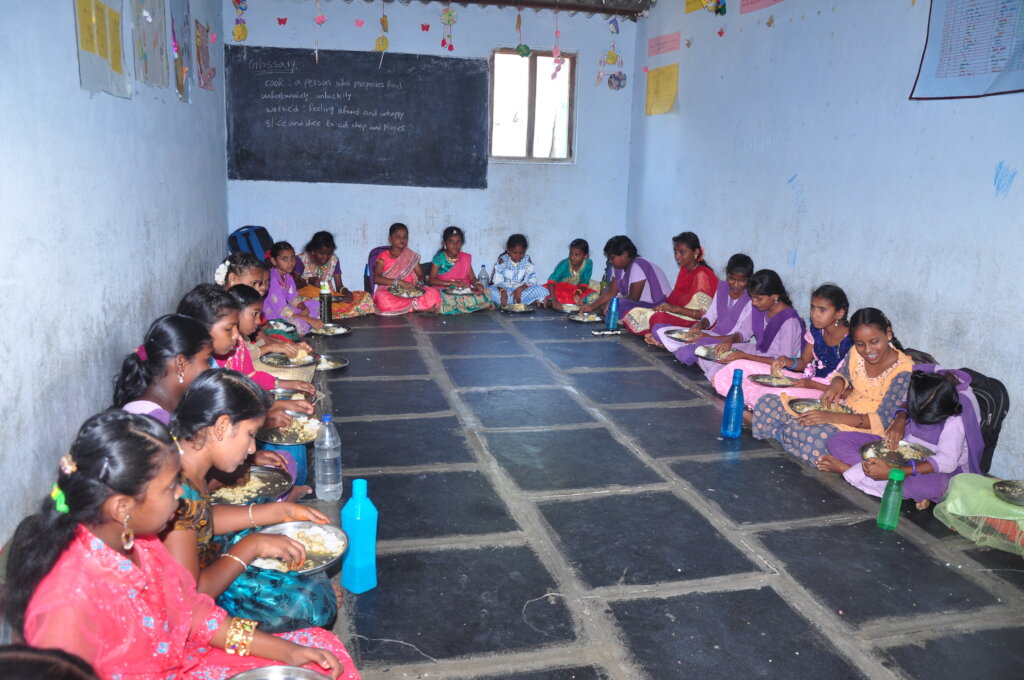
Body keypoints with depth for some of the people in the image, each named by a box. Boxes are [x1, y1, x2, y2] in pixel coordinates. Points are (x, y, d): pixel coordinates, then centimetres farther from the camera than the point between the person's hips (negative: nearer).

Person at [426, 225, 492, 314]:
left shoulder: (466, 258, 9)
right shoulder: (439, 258, -2)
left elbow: (472, 277, 8)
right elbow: (431, 280, -10)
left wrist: (478, 284, -18)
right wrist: (453, 283, -19)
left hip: (463, 291, 2)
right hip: (444, 291, -2)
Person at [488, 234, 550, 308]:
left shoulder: (527, 261, -1)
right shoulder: (503, 261, -5)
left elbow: (532, 279, -8)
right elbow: (497, 281, -13)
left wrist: (520, 289, -26)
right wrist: (503, 292, -34)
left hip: (521, 290, 1)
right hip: (505, 290, -1)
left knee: (542, 290, -23)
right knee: (490, 291, -34)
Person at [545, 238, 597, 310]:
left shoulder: (588, 263, -16)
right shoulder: (564, 264, -23)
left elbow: (585, 283, -9)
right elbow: (551, 280, -34)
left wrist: (578, 293, -31)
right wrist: (554, 300, -47)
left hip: (576, 290, 3)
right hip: (560, 289, -3)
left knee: (594, 296, -25)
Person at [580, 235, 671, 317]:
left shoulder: (637, 266, -22)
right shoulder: (619, 267, 6)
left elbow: (633, 298, -20)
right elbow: (611, 292, 6)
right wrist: (592, 306, -4)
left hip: (657, 306, -10)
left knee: (621, 306, -33)